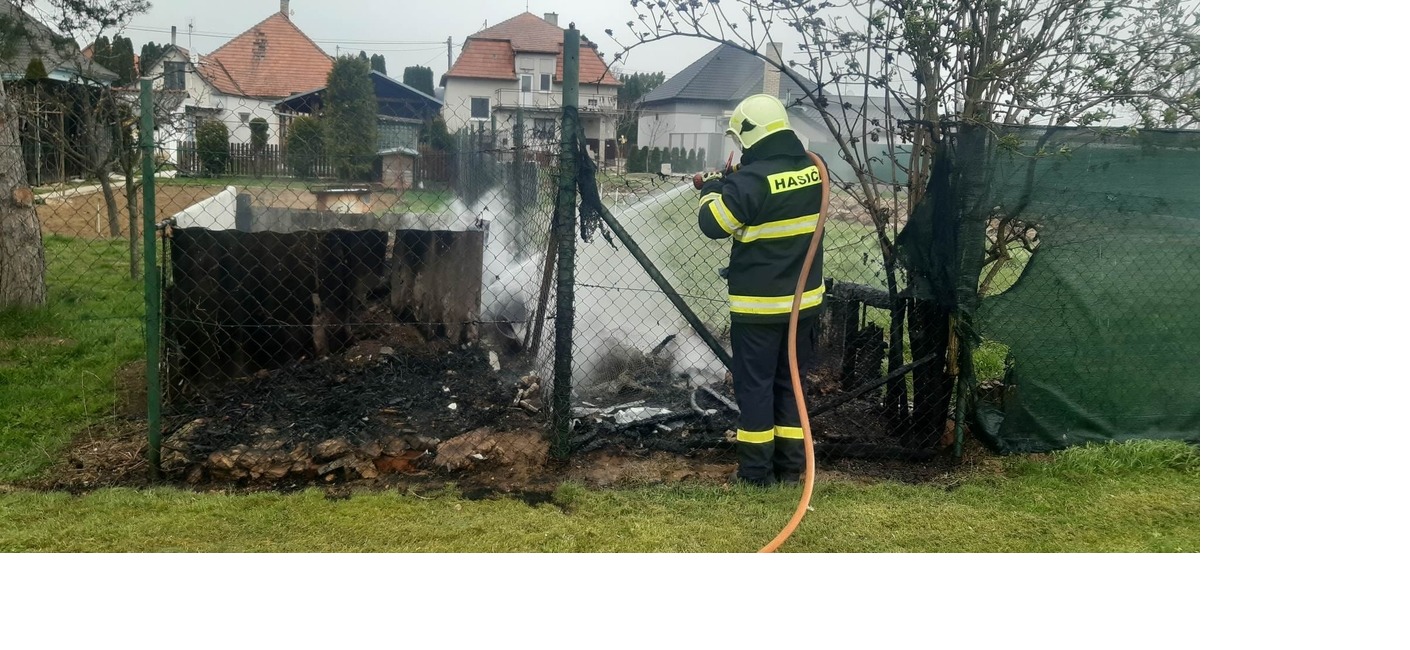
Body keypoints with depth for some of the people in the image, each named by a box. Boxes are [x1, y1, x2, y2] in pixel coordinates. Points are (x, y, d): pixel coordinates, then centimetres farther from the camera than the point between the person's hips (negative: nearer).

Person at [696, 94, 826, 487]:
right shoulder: (813, 169, 2)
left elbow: (713, 225, -12)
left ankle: (756, 471, 10)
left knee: (755, 385, 4)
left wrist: (713, 190, 6)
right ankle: (791, 466, 20)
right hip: (804, 299, 6)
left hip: (759, 304, -6)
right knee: (791, 381, 15)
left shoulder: (752, 179, -19)